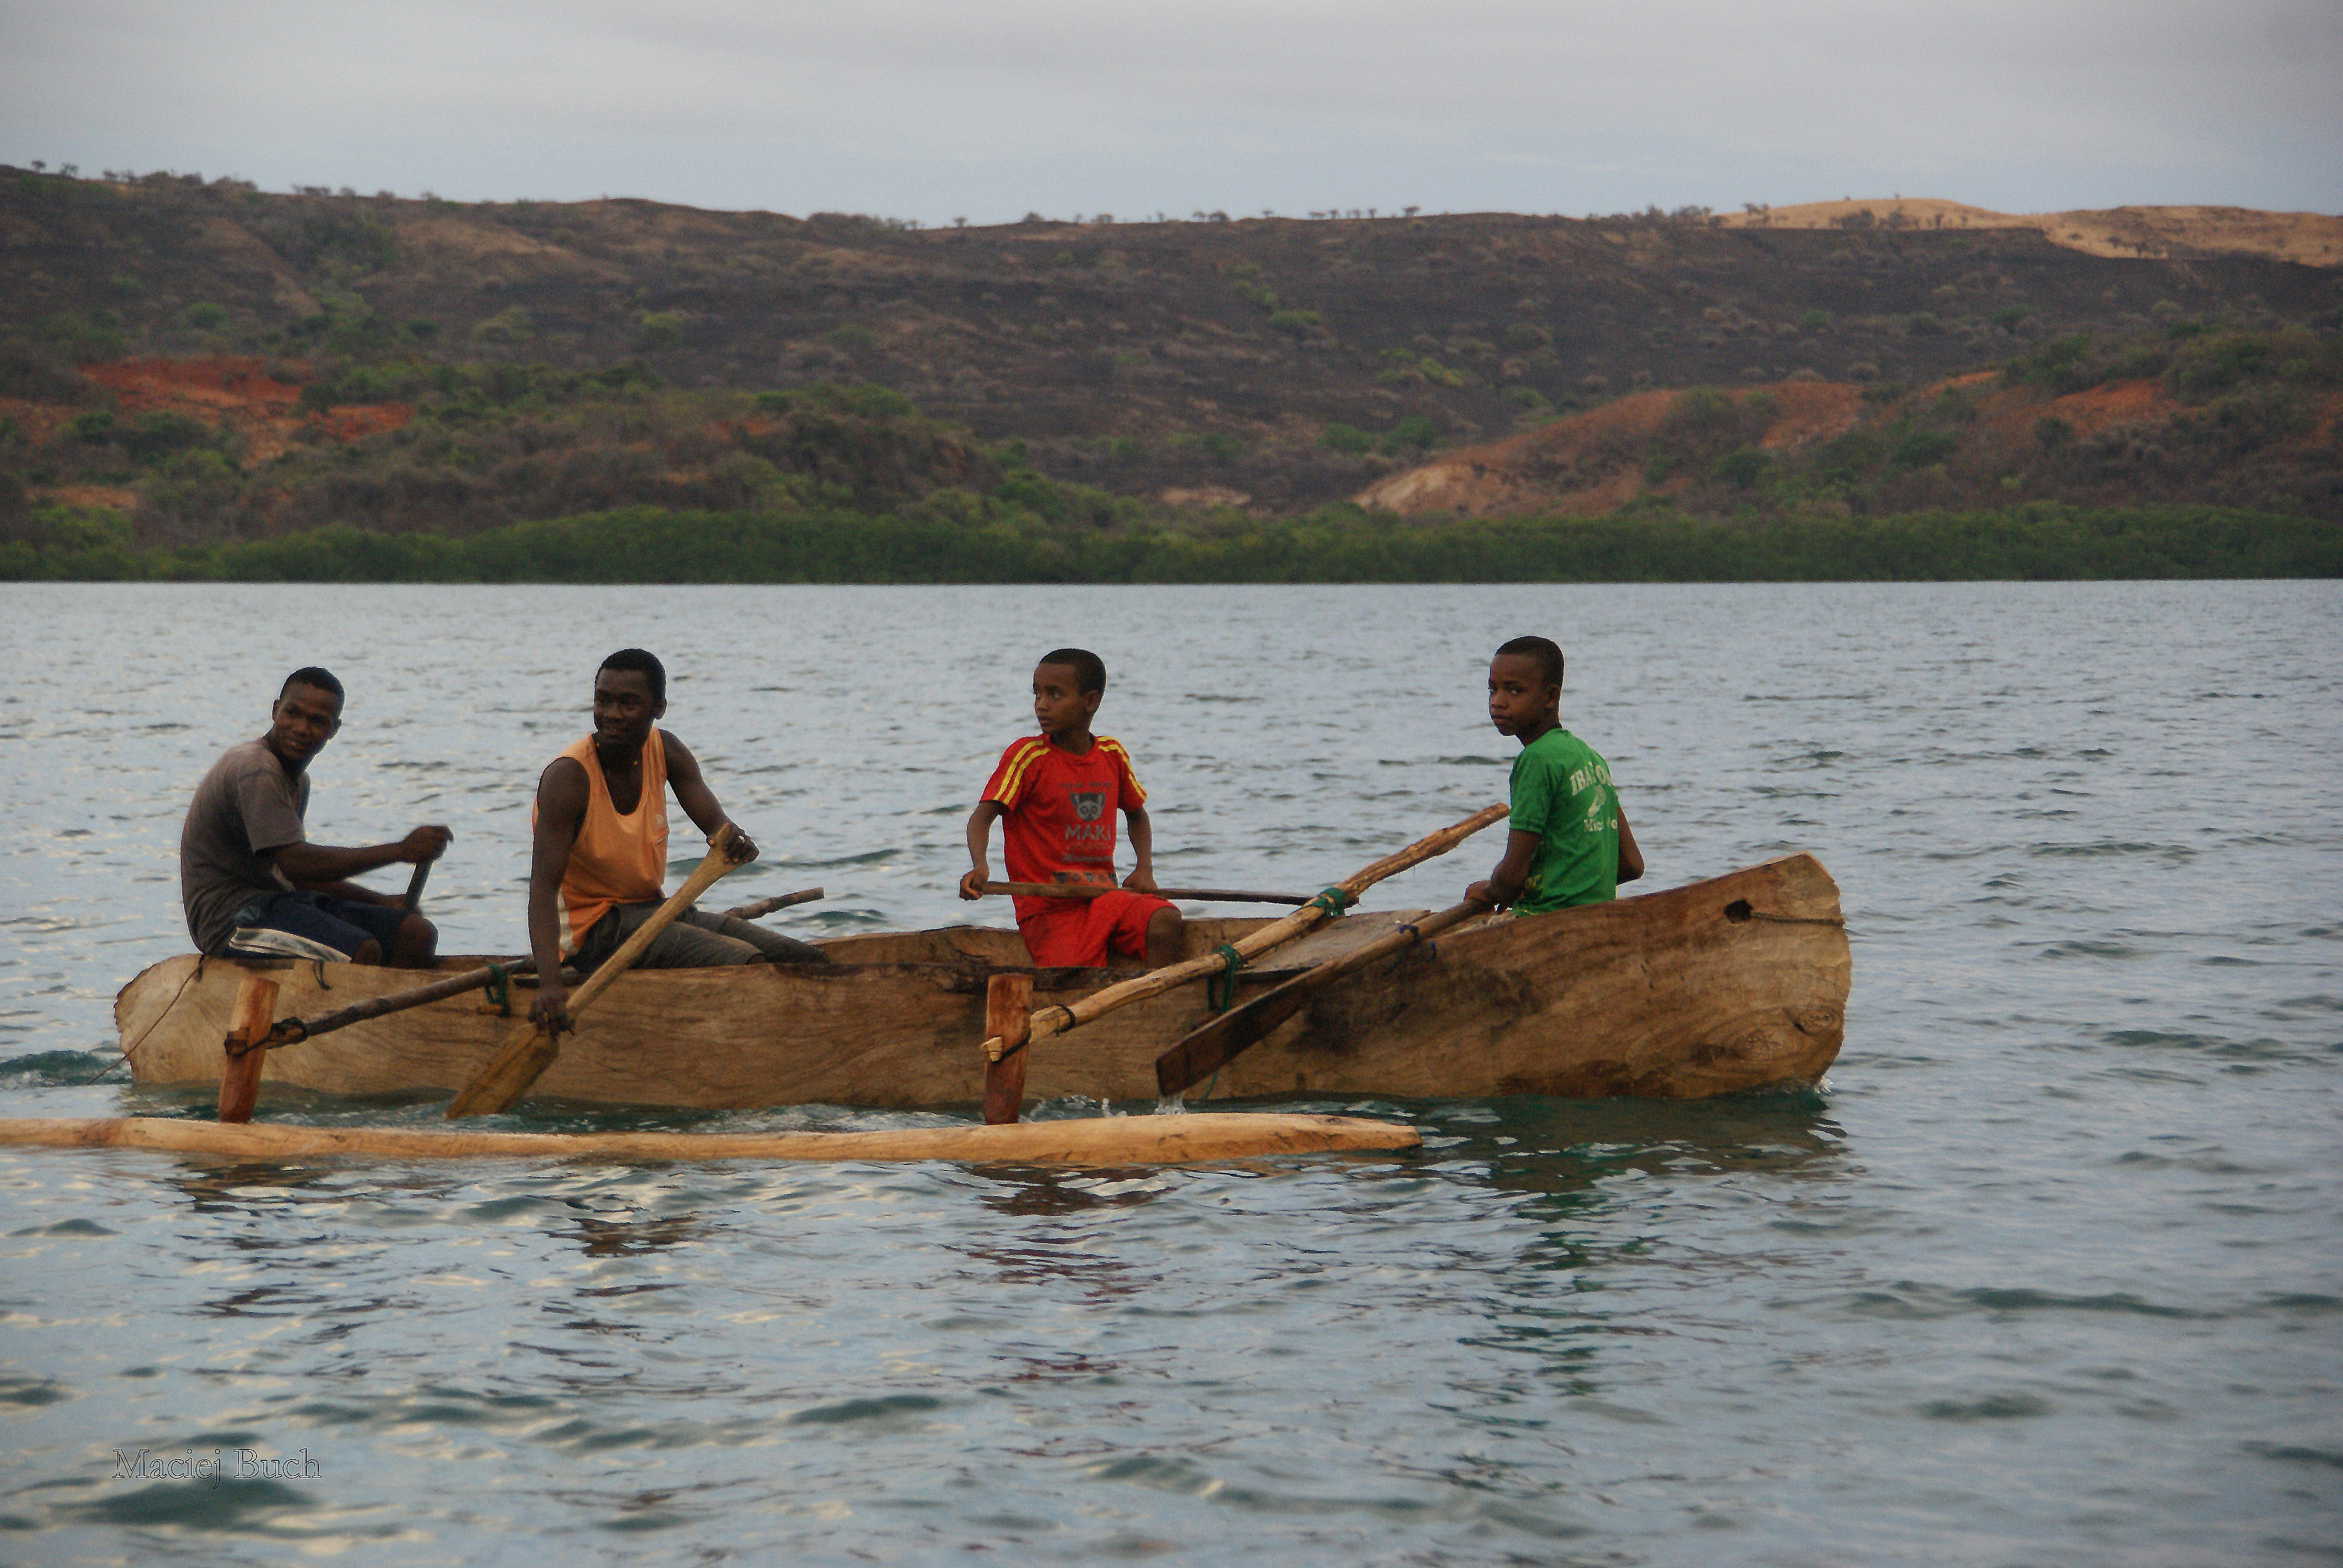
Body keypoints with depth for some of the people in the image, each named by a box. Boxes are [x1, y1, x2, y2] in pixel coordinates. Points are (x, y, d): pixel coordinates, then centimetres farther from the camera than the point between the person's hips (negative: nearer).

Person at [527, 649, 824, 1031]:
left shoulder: (664, 751, 2)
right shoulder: (567, 777, -20)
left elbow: (714, 819, -8)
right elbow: (543, 888, -29)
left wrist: (732, 839, -36)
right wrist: (549, 984, -44)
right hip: (595, 928, -8)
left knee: (810, 963, -2)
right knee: (747, 964, -28)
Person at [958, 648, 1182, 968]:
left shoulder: (1113, 755, 10)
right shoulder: (1027, 756, -4)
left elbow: (1137, 814, 28)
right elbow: (982, 816, -14)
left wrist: (1144, 869, 11)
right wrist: (980, 866, -34)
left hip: (1105, 897, 4)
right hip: (1049, 909, -4)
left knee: (1164, 921, -24)